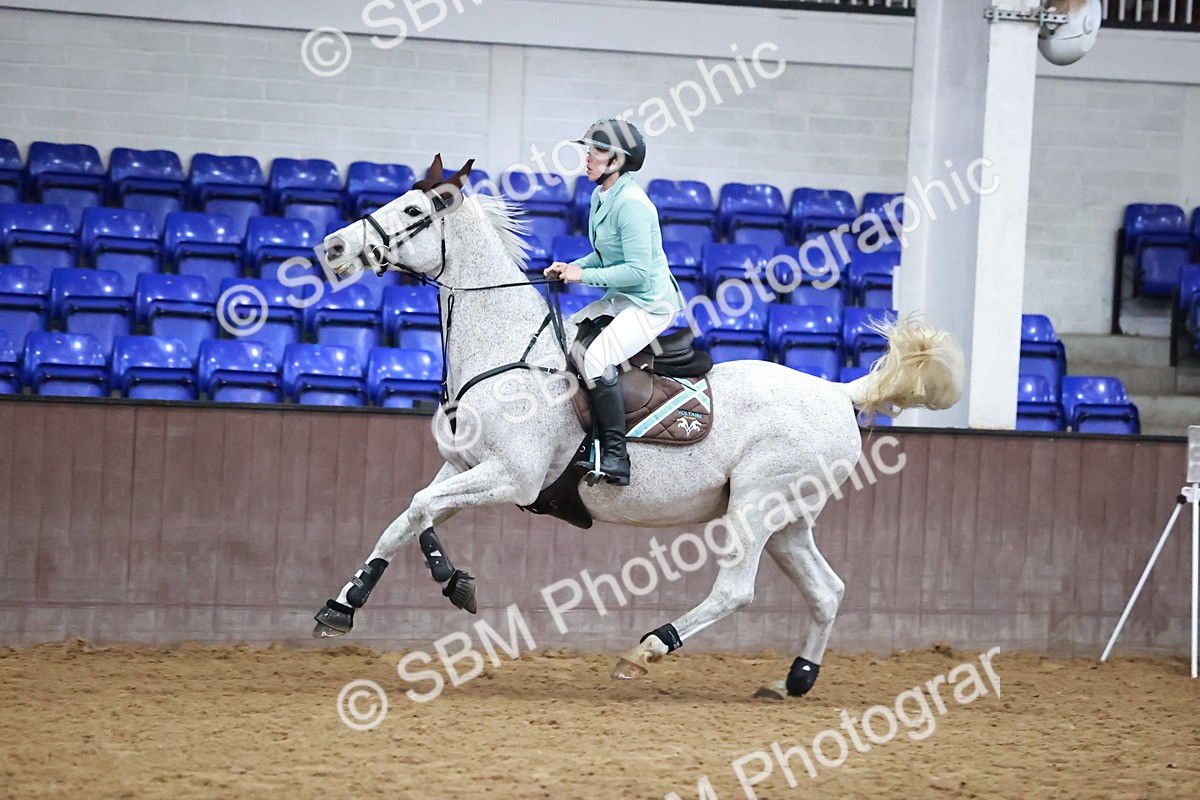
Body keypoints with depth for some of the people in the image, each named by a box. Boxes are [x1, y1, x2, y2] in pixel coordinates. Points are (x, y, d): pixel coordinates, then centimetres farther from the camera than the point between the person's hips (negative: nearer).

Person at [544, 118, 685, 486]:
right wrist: (570, 267, 6)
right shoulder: (600, 197, 10)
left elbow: (638, 270, -24)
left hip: (651, 304, -11)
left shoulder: (631, 204, -21)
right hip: (622, 299, 11)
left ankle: (615, 457, -26)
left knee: (596, 358, -29)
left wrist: (584, 275, -19)